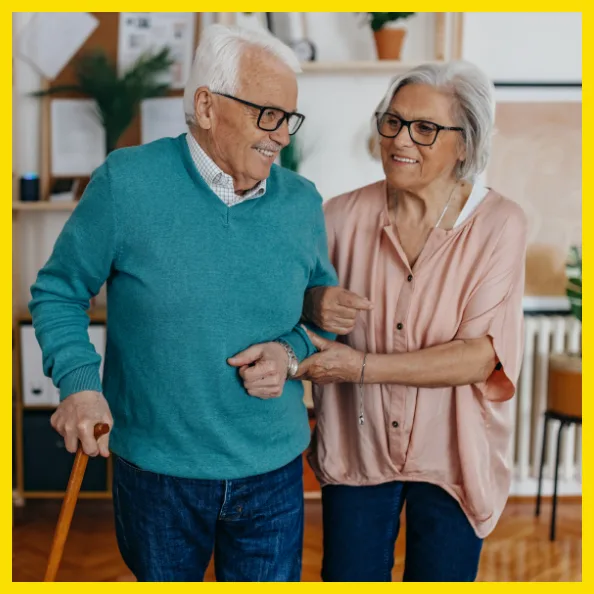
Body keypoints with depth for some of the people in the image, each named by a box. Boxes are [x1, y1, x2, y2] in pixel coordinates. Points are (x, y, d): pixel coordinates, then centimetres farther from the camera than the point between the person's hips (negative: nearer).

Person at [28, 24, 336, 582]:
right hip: (156, 473, -2)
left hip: (272, 474, 2)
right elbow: (58, 292, -3)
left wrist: (292, 350, -11)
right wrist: (78, 382, -19)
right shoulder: (125, 182, -12)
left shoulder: (302, 202, -2)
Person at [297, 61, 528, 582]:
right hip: (358, 446, 1)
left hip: (451, 456, -1)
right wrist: (314, 304, -17)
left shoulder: (498, 223, -13)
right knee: (348, 578, 13)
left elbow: (479, 357, -18)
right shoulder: (346, 214, -7)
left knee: (441, 578, 17)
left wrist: (362, 366, -22)